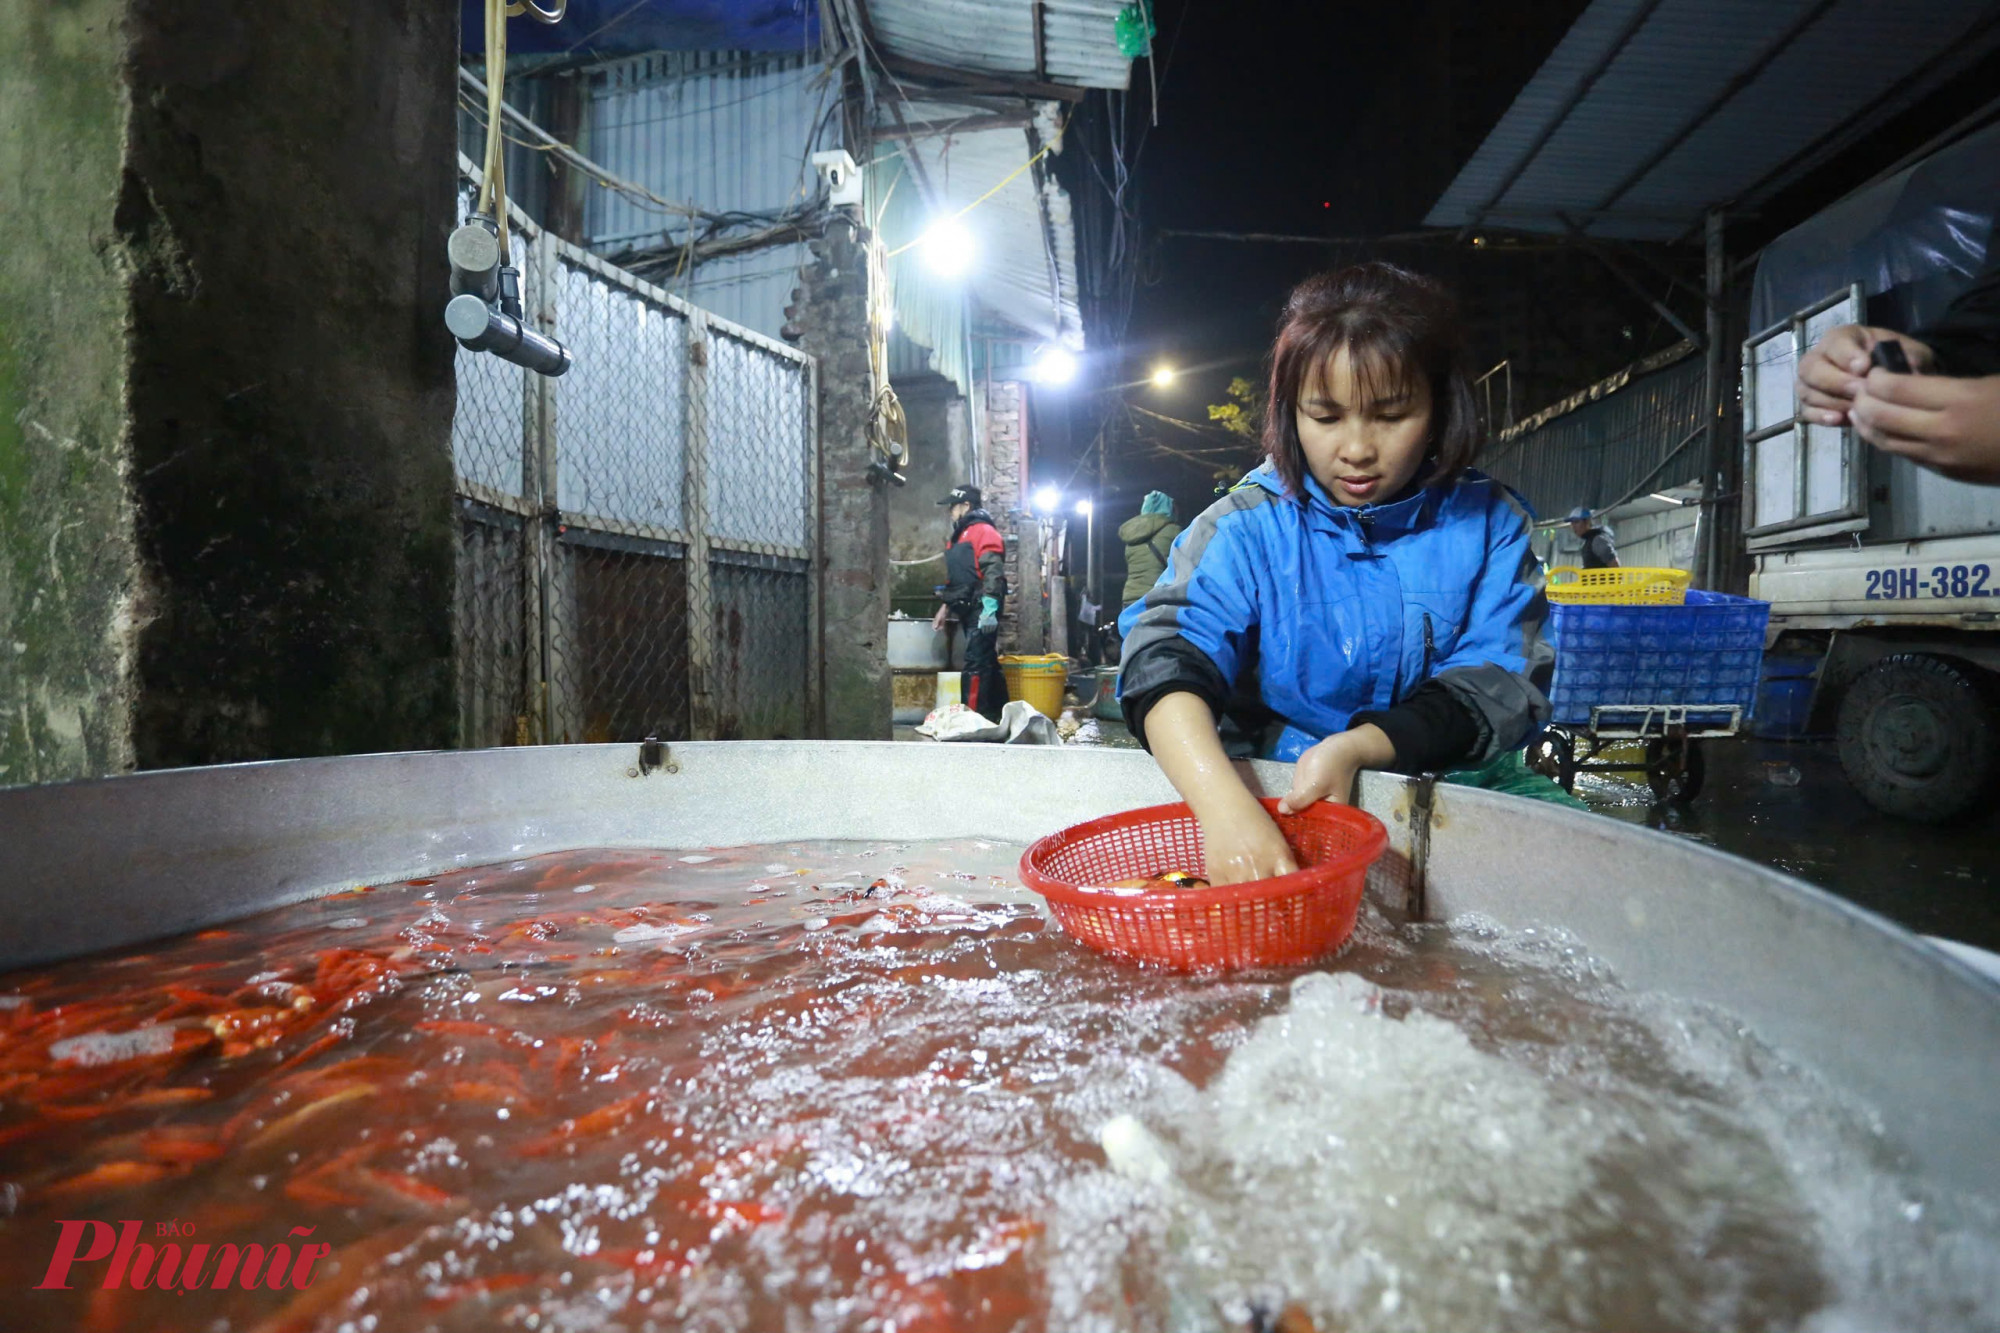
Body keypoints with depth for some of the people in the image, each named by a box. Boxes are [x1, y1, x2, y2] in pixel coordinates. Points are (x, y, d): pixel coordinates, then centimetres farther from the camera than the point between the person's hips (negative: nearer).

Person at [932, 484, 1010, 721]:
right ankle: (999, 713, 18)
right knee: (987, 662, 12)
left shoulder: (983, 531, -9)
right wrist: (946, 607, 22)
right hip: (968, 611, 10)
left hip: (981, 611, -10)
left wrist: (989, 609, -27)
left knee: (976, 664, -12)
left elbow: (993, 573, -20)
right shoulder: (959, 536, 22)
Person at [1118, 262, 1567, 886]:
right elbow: (1164, 655, -21)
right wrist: (1227, 806, -41)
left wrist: (1356, 748, -24)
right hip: (1270, 788, -1)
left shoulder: (1490, 523, 2)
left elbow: (1504, 683, -5)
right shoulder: (1247, 527, -5)